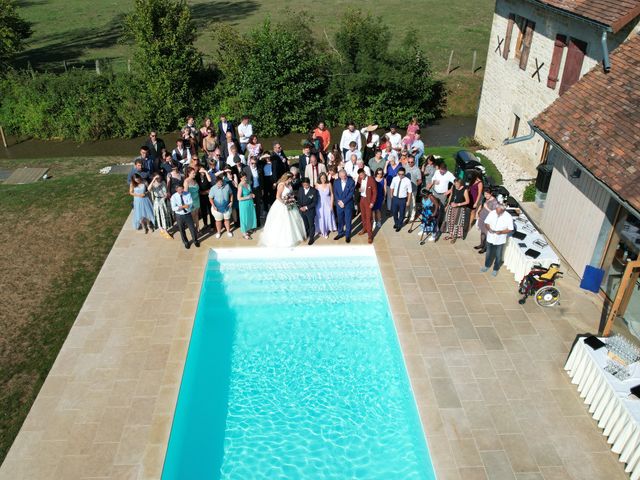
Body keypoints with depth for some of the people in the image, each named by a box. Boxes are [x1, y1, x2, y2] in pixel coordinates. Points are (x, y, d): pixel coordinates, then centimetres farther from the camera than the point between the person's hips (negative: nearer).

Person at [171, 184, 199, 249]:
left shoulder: (188, 194, -10)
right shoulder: (173, 197, -14)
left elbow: (190, 204, -18)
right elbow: (173, 208, -20)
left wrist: (180, 207, -32)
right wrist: (184, 206, -30)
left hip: (188, 214, 1)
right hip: (179, 216, 0)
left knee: (192, 228, 12)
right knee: (182, 230, 16)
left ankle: (195, 240, 37)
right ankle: (186, 242, 38)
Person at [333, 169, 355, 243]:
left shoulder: (351, 182, -11)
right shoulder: (336, 182, 0)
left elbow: (351, 193, -14)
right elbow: (335, 193, 2)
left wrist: (343, 202, -17)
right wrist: (339, 201, -13)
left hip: (348, 204, -3)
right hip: (339, 204, 3)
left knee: (348, 221, 6)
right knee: (340, 220, 15)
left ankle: (348, 235, 19)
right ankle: (340, 233, 32)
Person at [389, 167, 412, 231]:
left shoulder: (407, 181, -18)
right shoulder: (394, 179, -9)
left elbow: (409, 192, -10)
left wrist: (408, 201, -7)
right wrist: (392, 196, 11)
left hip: (403, 199, -3)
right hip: (395, 198, 3)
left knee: (401, 213, 14)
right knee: (394, 212, 19)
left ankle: (399, 225, 37)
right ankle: (396, 223, 47)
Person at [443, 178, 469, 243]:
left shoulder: (465, 190, -21)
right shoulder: (453, 187, -6)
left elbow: (467, 201, -15)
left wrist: (457, 204, -21)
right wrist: (448, 205, 11)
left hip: (459, 209, -5)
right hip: (451, 207, 5)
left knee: (456, 222, 6)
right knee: (450, 221, 15)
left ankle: (454, 237, 22)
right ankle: (450, 234, 33)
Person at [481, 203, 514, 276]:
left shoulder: (508, 217, -22)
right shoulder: (492, 213, -15)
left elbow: (510, 229, -15)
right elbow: (486, 222, -1)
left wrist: (501, 232, -30)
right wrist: (488, 228, -22)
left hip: (500, 240, -2)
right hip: (490, 238, 2)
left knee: (498, 256, 16)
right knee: (489, 253, 22)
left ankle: (495, 269, 37)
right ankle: (487, 266, 45)